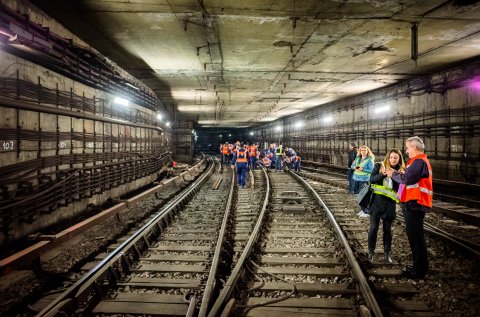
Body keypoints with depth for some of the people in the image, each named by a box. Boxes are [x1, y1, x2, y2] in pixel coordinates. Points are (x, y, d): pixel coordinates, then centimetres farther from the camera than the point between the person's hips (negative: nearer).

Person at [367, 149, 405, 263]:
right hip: (377, 201, -1)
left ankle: (387, 253, 21)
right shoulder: (379, 166, 2)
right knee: (373, 227, 2)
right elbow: (372, 180, -9)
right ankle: (371, 251, 16)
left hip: (390, 204, 1)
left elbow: (400, 188, -3)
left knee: (387, 229, 9)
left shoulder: (401, 171, 5)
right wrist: (383, 174, -25)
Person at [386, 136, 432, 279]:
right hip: (414, 203, 11)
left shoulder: (419, 161, -15)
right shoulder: (420, 160, 19)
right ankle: (419, 265, 30)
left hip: (414, 204, -11)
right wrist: (396, 173, 6)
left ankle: (419, 270, 4)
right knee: (415, 236, 18)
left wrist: (394, 174, -7)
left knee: (415, 237, -4)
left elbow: (407, 179, -23)